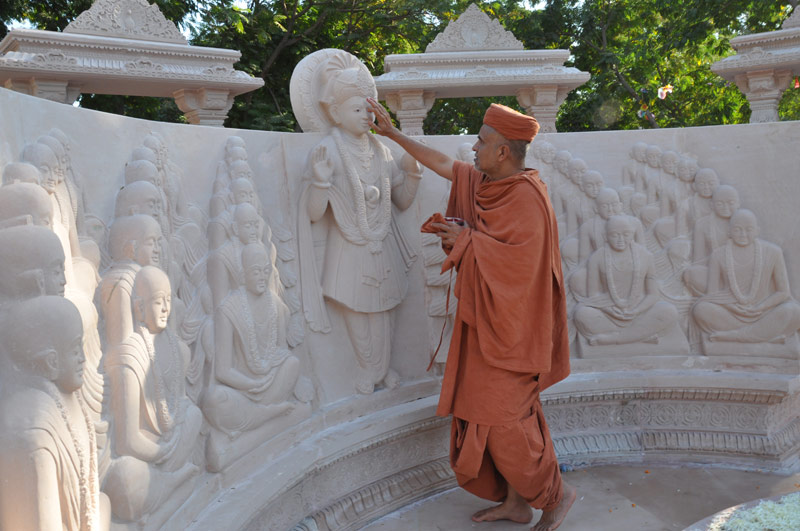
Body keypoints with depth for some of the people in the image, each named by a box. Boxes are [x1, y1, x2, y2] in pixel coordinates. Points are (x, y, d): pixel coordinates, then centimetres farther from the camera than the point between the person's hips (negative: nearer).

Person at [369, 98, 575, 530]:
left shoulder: (526, 197, -18)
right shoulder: (485, 184, 8)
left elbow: (519, 257, -26)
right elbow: (443, 164, 17)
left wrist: (466, 240, -15)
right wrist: (392, 133, 20)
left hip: (508, 325, -9)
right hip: (485, 320, 9)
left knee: (503, 418, -3)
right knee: (495, 414, 13)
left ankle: (556, 493, 18)